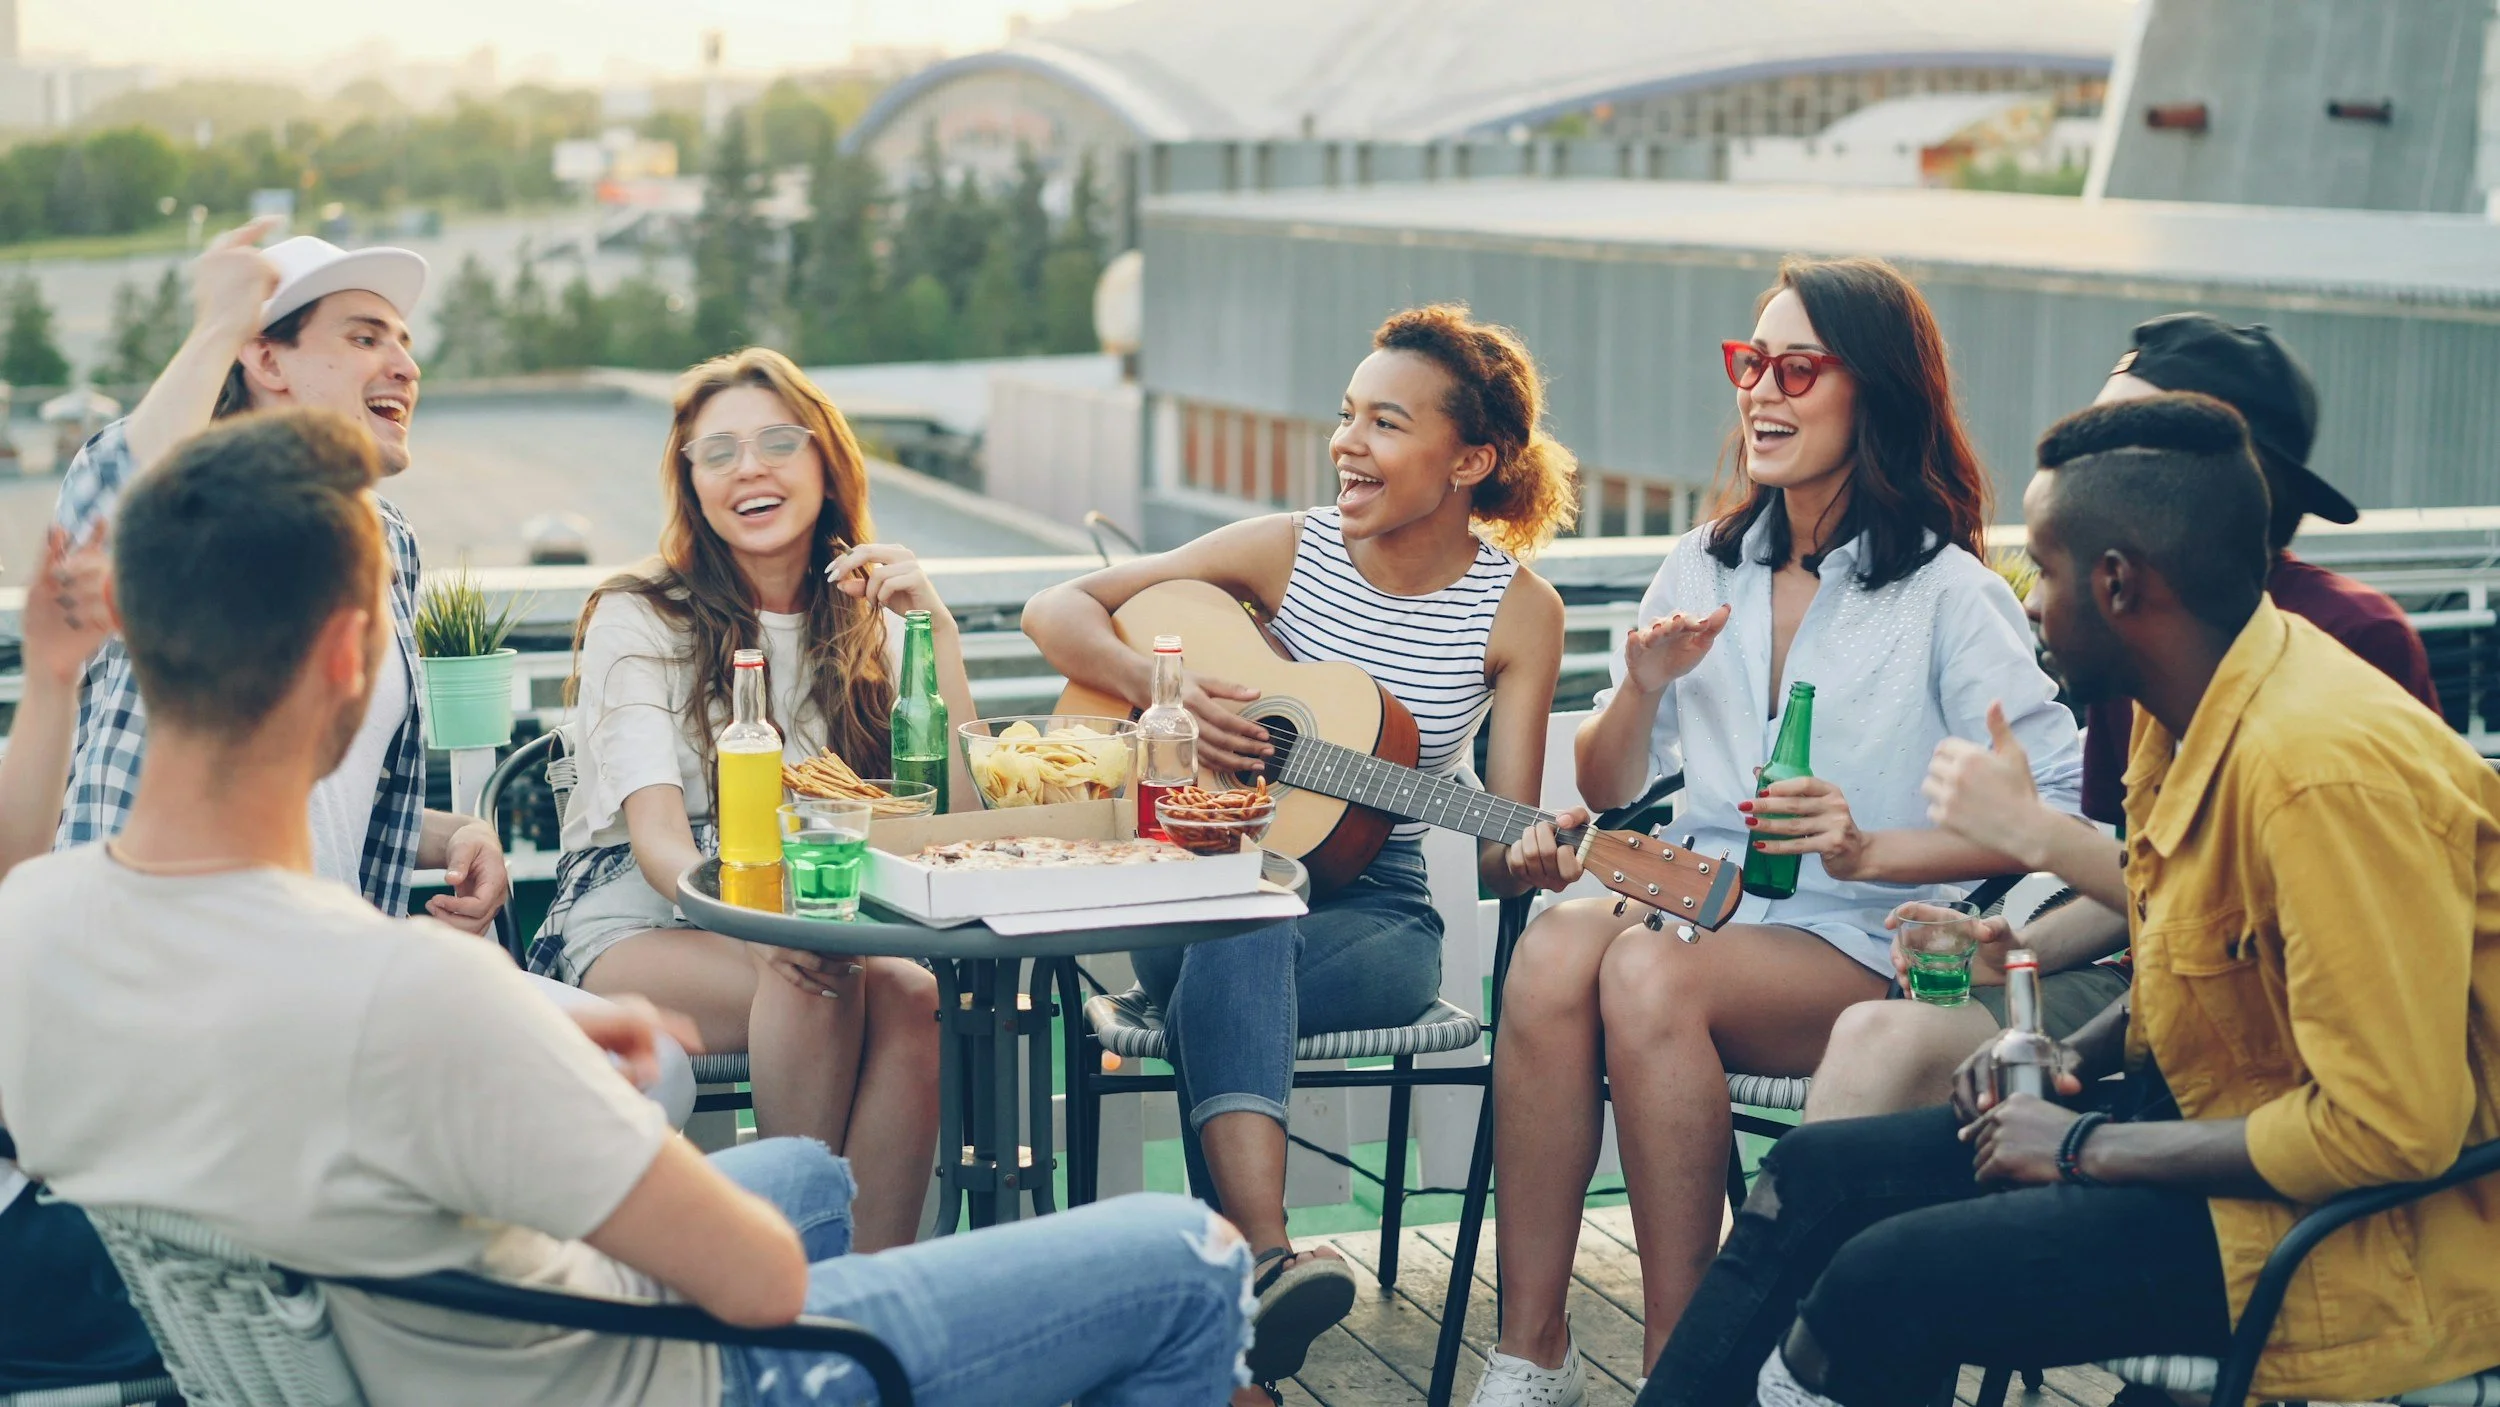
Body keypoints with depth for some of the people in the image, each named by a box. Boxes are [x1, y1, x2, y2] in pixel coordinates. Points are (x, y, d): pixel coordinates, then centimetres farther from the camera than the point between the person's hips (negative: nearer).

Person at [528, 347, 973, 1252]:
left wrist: (939, 630, -11)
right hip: (633, 925, -3)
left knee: (909, 992, -31)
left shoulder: (867, 622, 10)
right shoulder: (638, 619, -2)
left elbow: (955, 812, -3)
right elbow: (655, 833, -15)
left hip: (817, 913, 4)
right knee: (821, 985, -35)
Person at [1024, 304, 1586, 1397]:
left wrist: (1527, 861, -28)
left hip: (1374, 916, -1)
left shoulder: (1518, 610, -1)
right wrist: (1163, 687, -15)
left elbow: (1502, 845, -4)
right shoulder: (1289, 550, 1)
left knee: (1222, 991, -34)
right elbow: (1054, 610, 3)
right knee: (1243, 935, -37)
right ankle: (1267, 1263, -53)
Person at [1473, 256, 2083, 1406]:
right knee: (1551, 949, -30)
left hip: (1863, 949, -4)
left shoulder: (1947, 597, -3)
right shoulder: (1704, 568, 14)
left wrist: (1872, 851, -20)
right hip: (1694, 900, 5)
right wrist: (1645, 686, -2)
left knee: (1648, 971, -35)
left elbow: (2057, 812, -9)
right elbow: (1606, 792, 18)